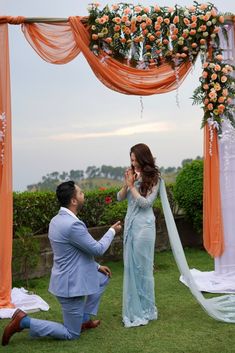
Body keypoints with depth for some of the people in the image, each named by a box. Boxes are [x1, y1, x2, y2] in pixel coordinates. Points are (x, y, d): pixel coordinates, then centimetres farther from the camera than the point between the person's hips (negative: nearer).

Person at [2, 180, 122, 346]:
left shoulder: (58, 220, 4)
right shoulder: (73, 224, -28)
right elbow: (97, 249, -17)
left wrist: (97, 266, 18)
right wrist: (112, 231, 0)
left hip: (69, 277, 9)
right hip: (71, 284, -9)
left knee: (103, 277, 27)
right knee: (71, 333, 6)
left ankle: (84, 319, 29)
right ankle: (24, 321, 0)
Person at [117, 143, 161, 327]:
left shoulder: (153, 178, -7)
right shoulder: (133, 175, 8)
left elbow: (146, 202, -14)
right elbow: (120, 198, 9)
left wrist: (131, 185, -13)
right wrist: (126, 183, -7)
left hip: (144, 225, -6)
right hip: (130, 224, 6)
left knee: (142, 267, 2)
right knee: (130, 266, 11)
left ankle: (145, 309, 15)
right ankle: (133, 307, 23)